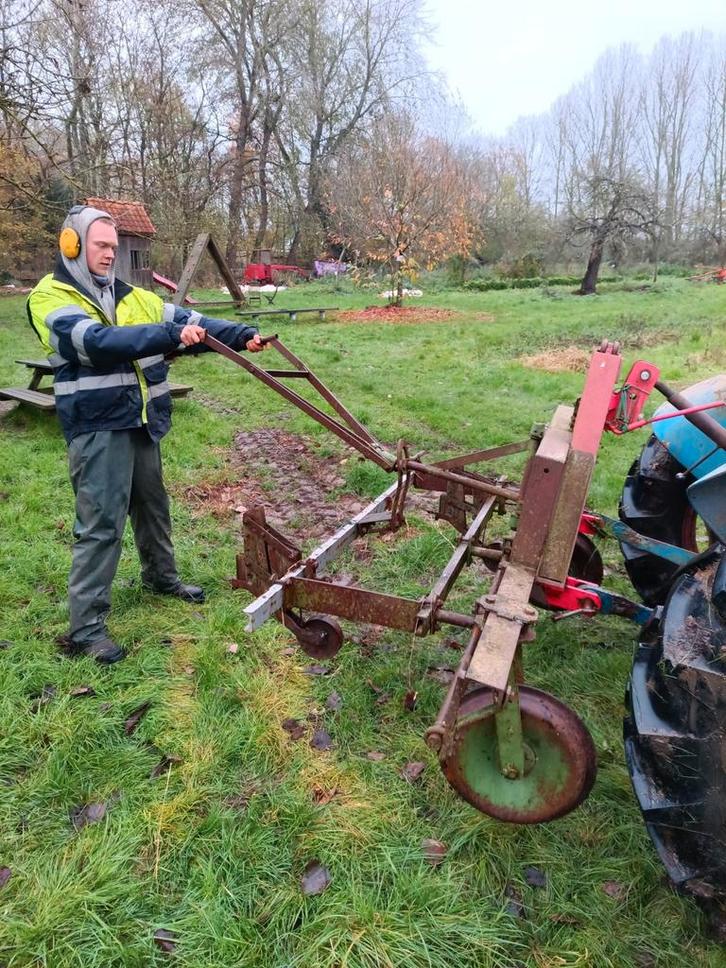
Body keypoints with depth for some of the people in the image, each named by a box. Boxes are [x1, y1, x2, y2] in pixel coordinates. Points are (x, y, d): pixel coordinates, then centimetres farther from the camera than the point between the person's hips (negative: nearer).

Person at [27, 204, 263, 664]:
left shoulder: (131, 297, 13)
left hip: (141, 421, 7)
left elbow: (185, 319, 5)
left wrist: (241, 334, -9)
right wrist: (172, 335, -35)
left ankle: (161, 576, 43)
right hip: (97, 427, -7)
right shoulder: (49, 298, -8)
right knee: (101, 523, -7)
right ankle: (87, 626, 4)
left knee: (153, 505, 20)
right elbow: (98, 341, -26)